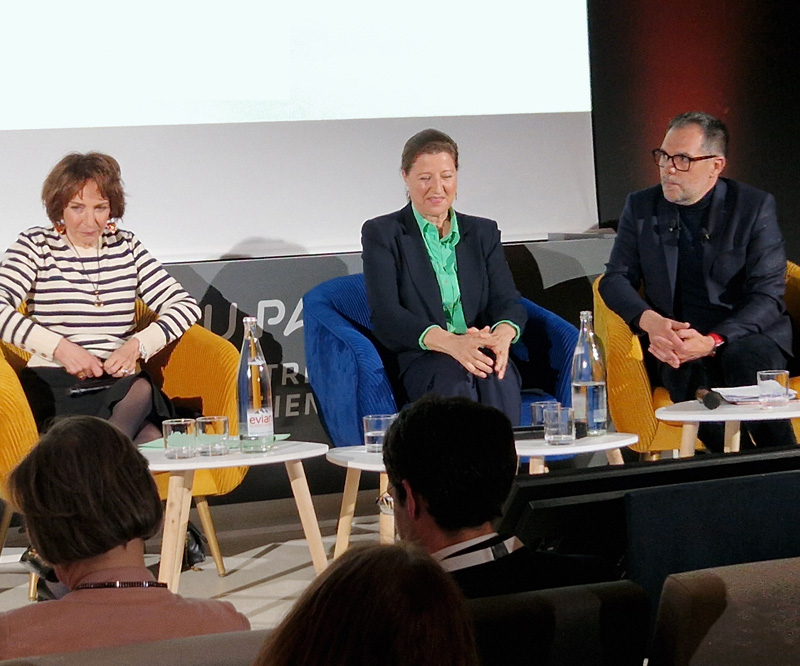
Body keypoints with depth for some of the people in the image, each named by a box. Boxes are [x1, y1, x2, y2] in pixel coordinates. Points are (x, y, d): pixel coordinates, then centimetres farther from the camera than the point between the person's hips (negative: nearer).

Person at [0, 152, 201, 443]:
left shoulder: (127, 247, 19)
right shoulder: (37, 245, 9)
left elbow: (185, 305, 13)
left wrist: (138, 345, -5)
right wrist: (59, 348, -16)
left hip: (122, 384, 4)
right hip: (54, 386, -4)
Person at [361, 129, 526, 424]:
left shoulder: (483, 233, 22)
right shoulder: (381, 233, 10)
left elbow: (507, 302, 10)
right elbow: (385, 316, -4)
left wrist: (501, 336, -18)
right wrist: (451, 343, -22)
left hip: (483, 357, 3)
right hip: (421, 360, -2)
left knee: (497, 378, -35)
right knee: (454, 379, -38)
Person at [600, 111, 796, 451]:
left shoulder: (755, 207, 0)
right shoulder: (641, 207, 9)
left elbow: (767, 296, -7)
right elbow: (616, 279, 7)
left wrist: (713, 342, -23)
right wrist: (649, 321, -16)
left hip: (746, 337, -1)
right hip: (677, 342, 1)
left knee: (747, 359, -36)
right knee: (690, 377, -34)